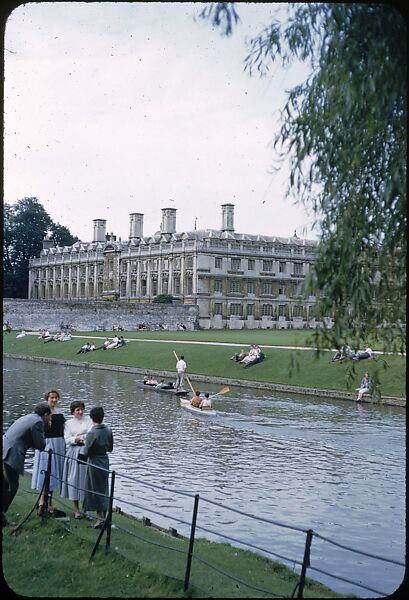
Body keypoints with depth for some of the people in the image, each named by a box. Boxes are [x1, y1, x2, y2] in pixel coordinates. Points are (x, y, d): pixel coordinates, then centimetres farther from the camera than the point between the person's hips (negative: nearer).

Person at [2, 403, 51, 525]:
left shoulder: (26, 418, 21)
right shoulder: (38, 422, -7)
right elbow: (41, 445, -6)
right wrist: (43, 431, 11)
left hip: (5, 453, 10)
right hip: (11, 456, -10)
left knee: (5, 486, 18)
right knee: (12, 487, 0)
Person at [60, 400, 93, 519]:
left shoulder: (88, 420, 6)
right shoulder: (68, 423, 8)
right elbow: (67, 439, -1)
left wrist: (80, 437, -19)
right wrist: (76, 439, -18)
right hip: (73, 453, 0)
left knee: (85, 478, 0)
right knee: (74, 479, -1)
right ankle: (76, 510, 7)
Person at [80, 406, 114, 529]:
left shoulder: (92, 433, -20)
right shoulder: (108, 431, -2)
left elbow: (86, 452, -16)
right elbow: (110, 448, 7)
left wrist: (84, 446, 4)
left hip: (94, 462, -6)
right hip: (105, 461, 6)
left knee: (95, 490, 4)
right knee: (103, 489, 16)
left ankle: (100, 517, 4)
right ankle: (104, 516, 24)